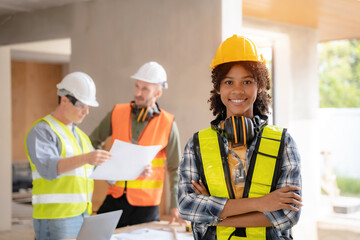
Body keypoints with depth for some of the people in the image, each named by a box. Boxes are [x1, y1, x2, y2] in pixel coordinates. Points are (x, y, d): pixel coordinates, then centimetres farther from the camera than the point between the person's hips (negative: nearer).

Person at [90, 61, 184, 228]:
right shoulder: (117, 113, 2)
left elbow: (174, 168, 2)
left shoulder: (168, 124, -3)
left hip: (146, 203, -2)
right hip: (115, 197, 2)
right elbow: (93, 142, 15)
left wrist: (175, 206, -4)